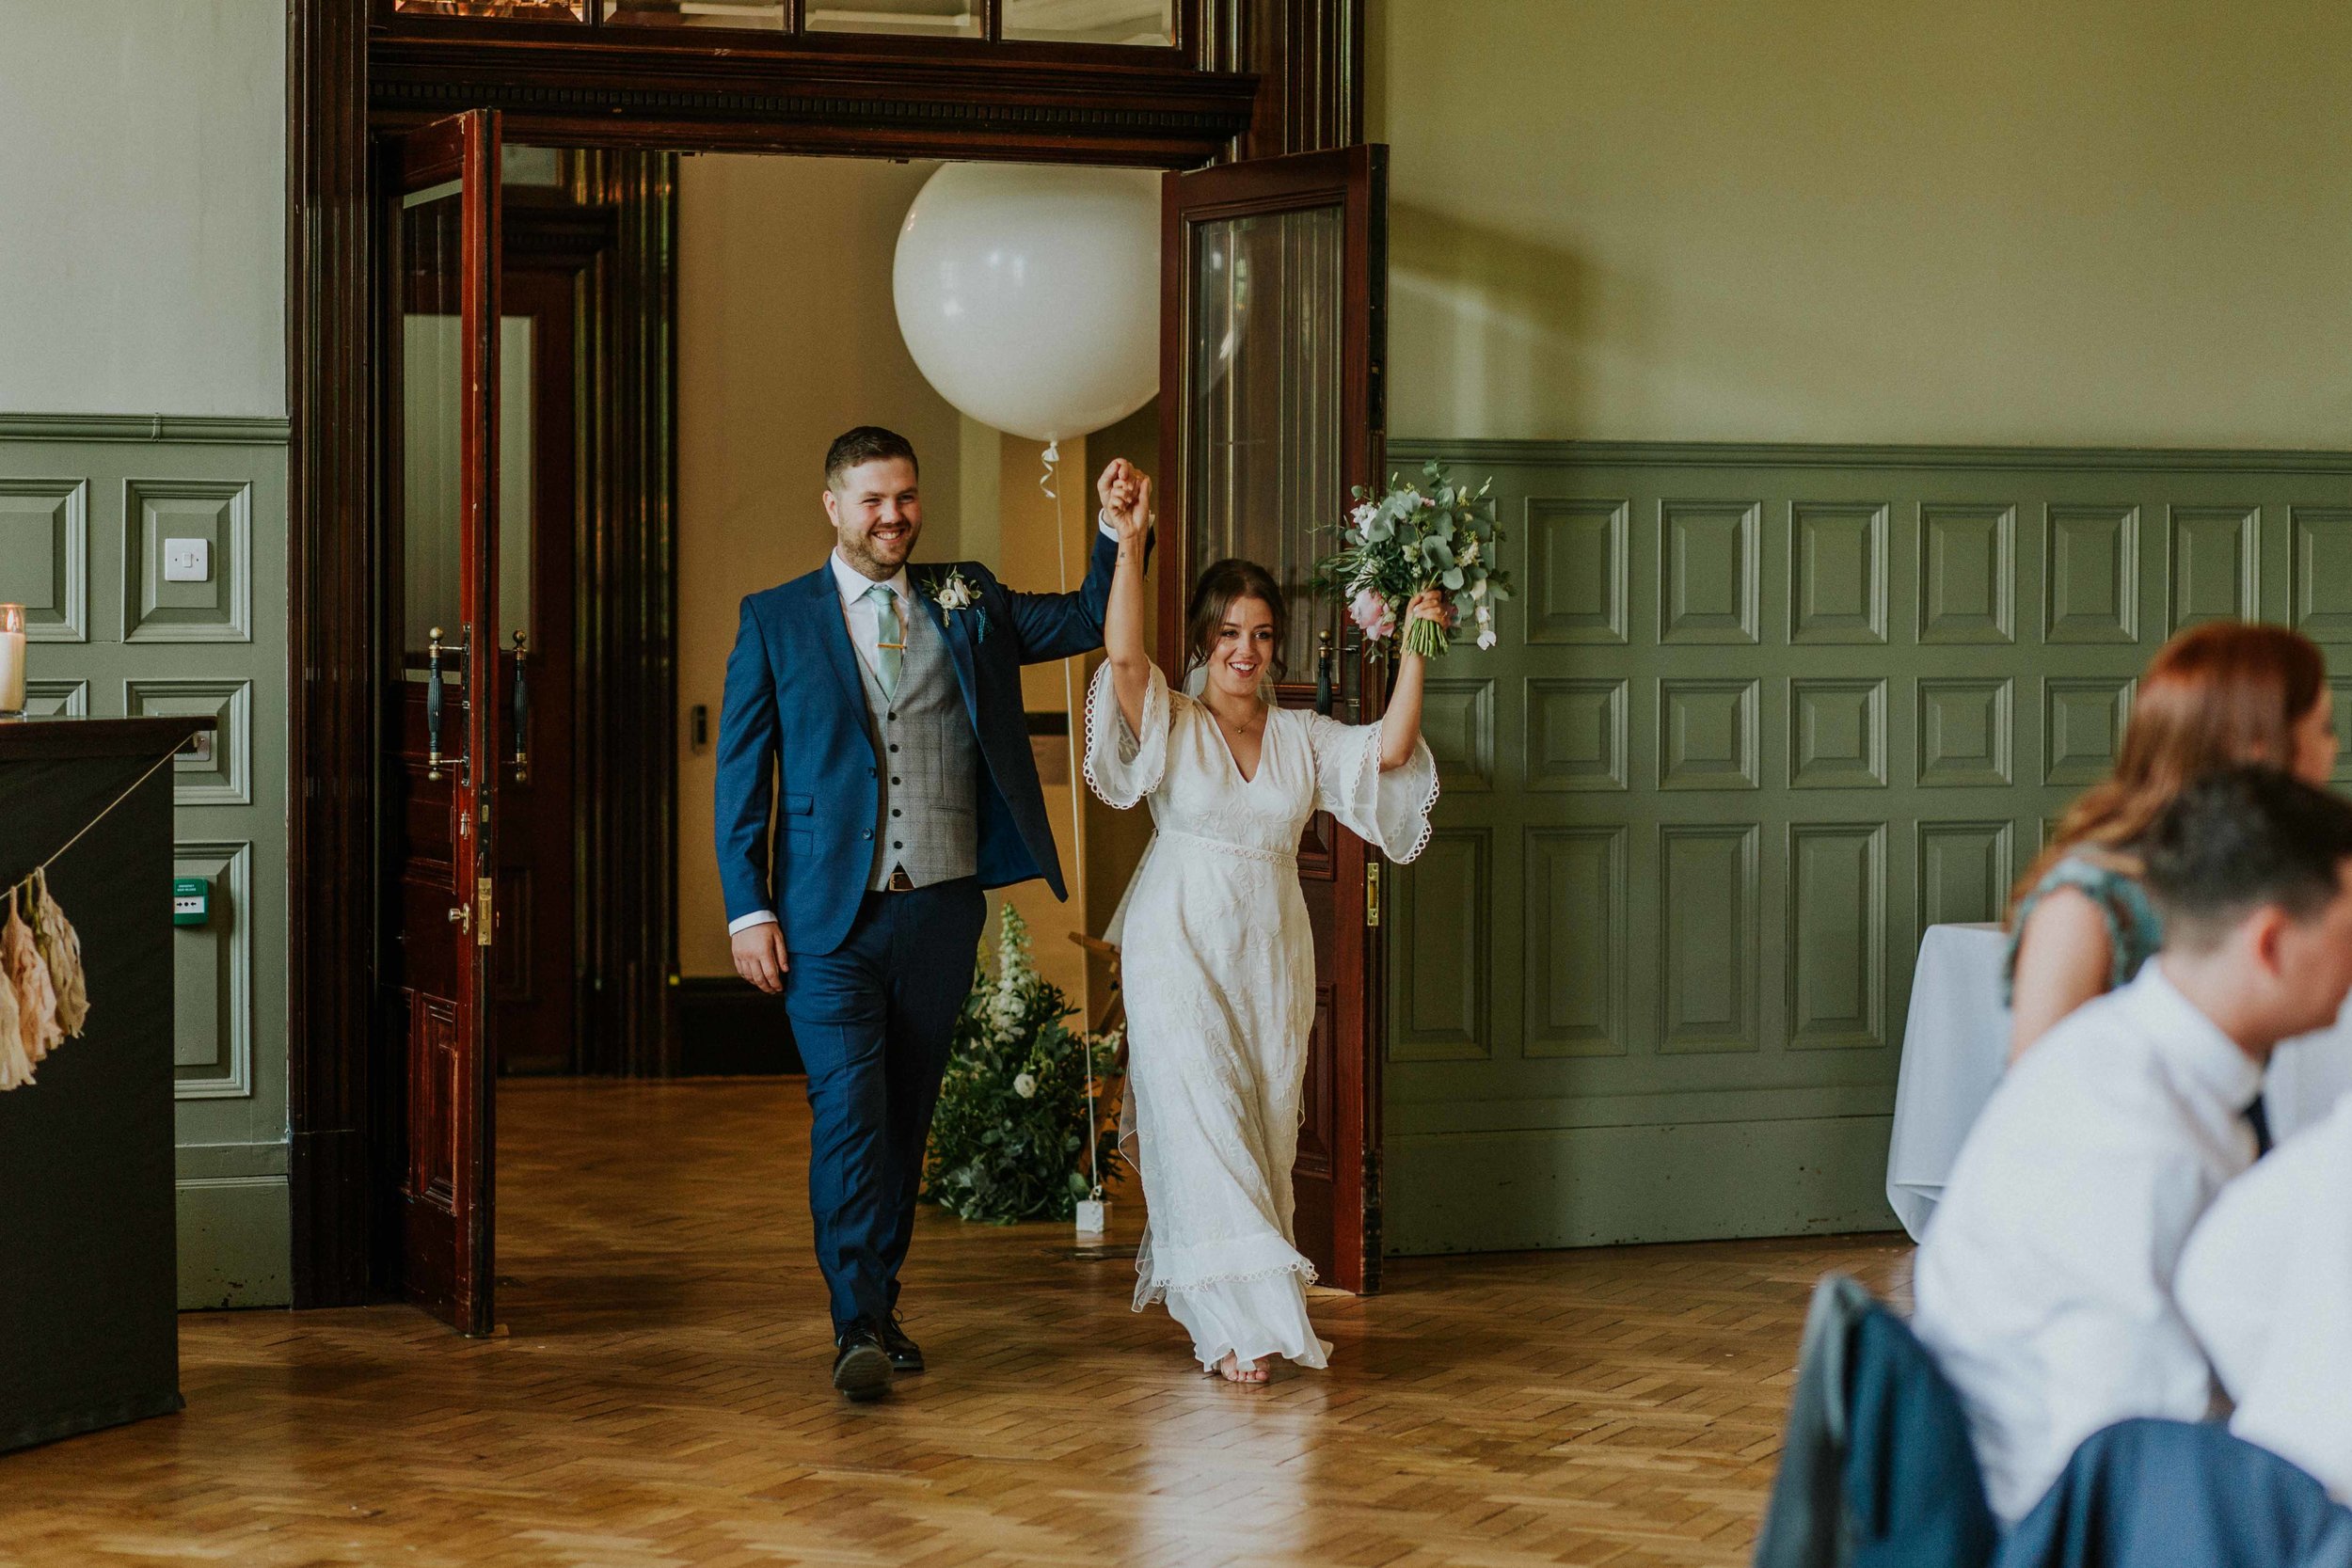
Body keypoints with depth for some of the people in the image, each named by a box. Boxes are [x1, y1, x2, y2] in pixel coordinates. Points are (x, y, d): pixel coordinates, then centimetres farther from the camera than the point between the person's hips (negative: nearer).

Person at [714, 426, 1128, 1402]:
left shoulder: (967, 604, 11)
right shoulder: (776, 621, 3)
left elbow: (1092, 623, 10)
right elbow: (741, 775, 3)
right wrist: (748, 911, -4)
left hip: (942, 909, 3)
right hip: (829, 917, -3)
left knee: (908, 1113, 10)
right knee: (849, 1108, -13)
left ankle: (879, 1300, 23)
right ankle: (857, 1327, -13)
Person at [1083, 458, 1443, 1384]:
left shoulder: (1303, 739, 11)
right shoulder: (1169, 726, -1)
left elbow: (1391, 749, -1)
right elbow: (1123, 653, -18)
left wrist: (1414, 648, -6)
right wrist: (1128, 541, -26)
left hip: (1270, 959, 5)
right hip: (1181, 951, -5)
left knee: (1264, 1130, 5)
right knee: (1203, 1125, -14)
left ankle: (1193, 1293, 19)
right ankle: (1239, 1319, -17)